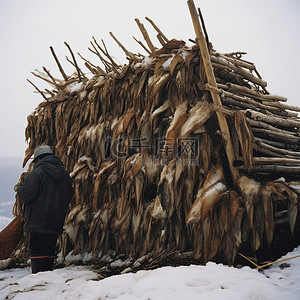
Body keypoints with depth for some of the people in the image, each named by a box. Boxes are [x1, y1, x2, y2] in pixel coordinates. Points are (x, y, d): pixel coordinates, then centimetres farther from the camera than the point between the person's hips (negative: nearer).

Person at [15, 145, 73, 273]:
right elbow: (69, 197, 18)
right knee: (49, 252, 14)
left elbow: (26, 195, -13)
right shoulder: (65, 175, 11)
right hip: (56, 223, 6)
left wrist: (19, 189, 8)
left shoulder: (37, 172, -10)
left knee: (37, 252, -2)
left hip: (38, 222, -6)